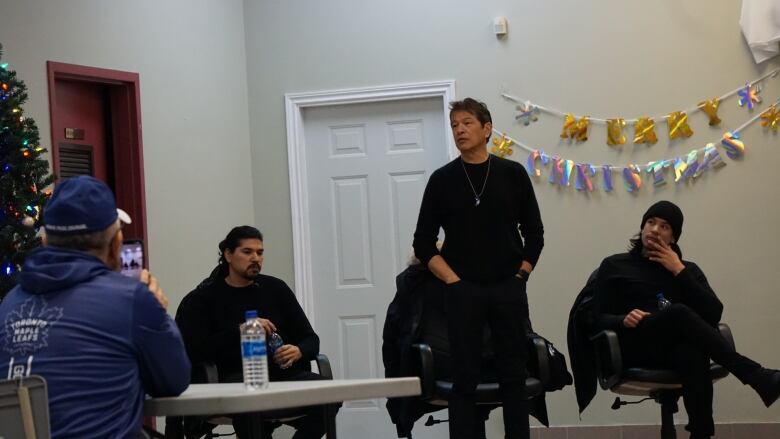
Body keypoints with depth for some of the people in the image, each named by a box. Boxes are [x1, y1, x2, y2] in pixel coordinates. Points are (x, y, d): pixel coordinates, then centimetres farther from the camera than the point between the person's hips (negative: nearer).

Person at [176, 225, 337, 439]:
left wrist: (299, 352, -8)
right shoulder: (203, 299, 7)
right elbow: (192, 350, -9)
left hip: (283, 374, 4)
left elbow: (311, 339, 15)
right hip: (235, 378, -4)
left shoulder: (275, 288, 16)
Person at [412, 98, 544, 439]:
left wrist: (520, 276, -1)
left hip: (508, 289, 1)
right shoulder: (442, 179, 3)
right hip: (462, 291, -1)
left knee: (513, 376, 5)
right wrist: (453, 281, -6)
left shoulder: (512, 173, 5)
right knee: (464, 379, 0)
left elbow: (534, 233, 9)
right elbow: (423, 243, 3)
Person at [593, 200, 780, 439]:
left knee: (692, 355, -40)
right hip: (635, 346, -1)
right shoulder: (615, 265, 17)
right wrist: (624, 320, -16)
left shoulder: (687, 269, 22)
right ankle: (759, 377, -38)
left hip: (678, 348, 2)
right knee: (679, 312, -35)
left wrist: (679, 271, 0)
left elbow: (714, 314, 4)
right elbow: (599, 318, 7)